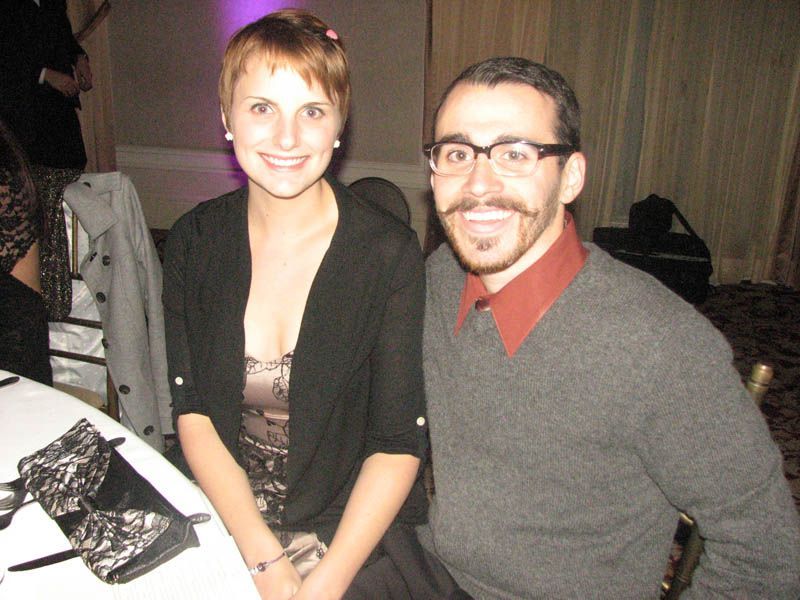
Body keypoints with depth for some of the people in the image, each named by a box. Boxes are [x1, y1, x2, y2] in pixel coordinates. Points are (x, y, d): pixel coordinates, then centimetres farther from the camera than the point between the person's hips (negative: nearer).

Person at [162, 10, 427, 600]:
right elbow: (192, 411, -3)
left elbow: (400, 443, -11)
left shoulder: (391, 253, -12)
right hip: (223, 523, 3)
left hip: (354, 535, -2)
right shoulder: (194, 242, -2)